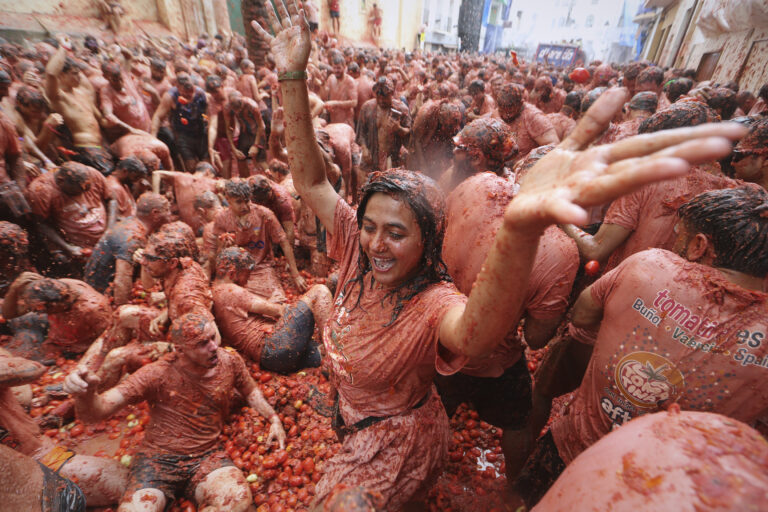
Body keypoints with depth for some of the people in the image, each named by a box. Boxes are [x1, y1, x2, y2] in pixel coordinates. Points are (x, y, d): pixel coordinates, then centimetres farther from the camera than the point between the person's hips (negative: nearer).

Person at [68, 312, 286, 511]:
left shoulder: (230, 361, -5)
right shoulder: (158, 374, -14)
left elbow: (251, 391, 14)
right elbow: (93, 413, -18)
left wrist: (273, 418, 1)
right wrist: (86, 393, -41)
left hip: (207, 456, 2)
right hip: (157, 459, -1)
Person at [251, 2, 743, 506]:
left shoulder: (433, 302, -41)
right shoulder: (358, 249, -22)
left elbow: (475, 334, -65)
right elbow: (310, 181, -23)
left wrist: (520, 227, -85)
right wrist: (293, 77, -31)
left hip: (399, 441, -7)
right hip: (351, 418, 7)